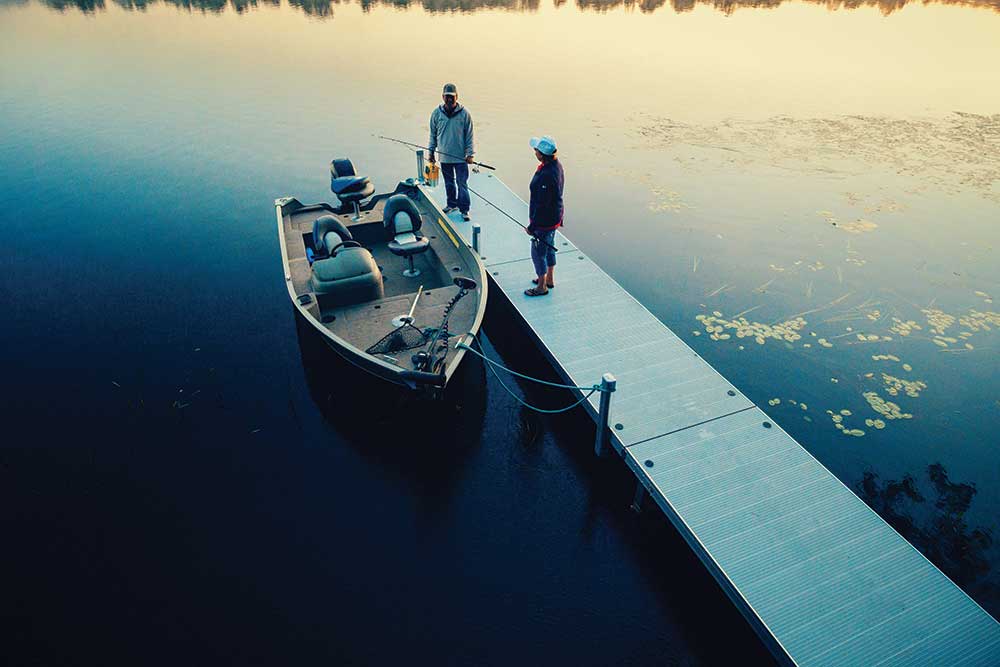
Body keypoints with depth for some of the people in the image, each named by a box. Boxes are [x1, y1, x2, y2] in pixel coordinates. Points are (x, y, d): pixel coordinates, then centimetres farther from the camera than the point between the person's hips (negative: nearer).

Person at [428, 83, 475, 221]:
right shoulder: (436, 113, 0)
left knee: (462, 184, -2)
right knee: (449, 183, 16)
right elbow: (433, 135, 10)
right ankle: (451, 204, 33)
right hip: (444, 157, 3)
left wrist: (470, 154, -7)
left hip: (461, 157, -3)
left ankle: (464, 209, 7)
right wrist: (431, 152, 10)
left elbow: (469, 136, -3)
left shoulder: (464, 113, -7)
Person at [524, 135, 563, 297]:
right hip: (554, 217, 10)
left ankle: (542, 286, 22)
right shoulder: (556, 164, 0)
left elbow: (543, 204, -27)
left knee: (538, 253, 6)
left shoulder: (546, 175, -31)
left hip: (544, 220, -10)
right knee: (549, 248, 24)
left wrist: (532, 225, -19)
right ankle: (549, 279, 42)